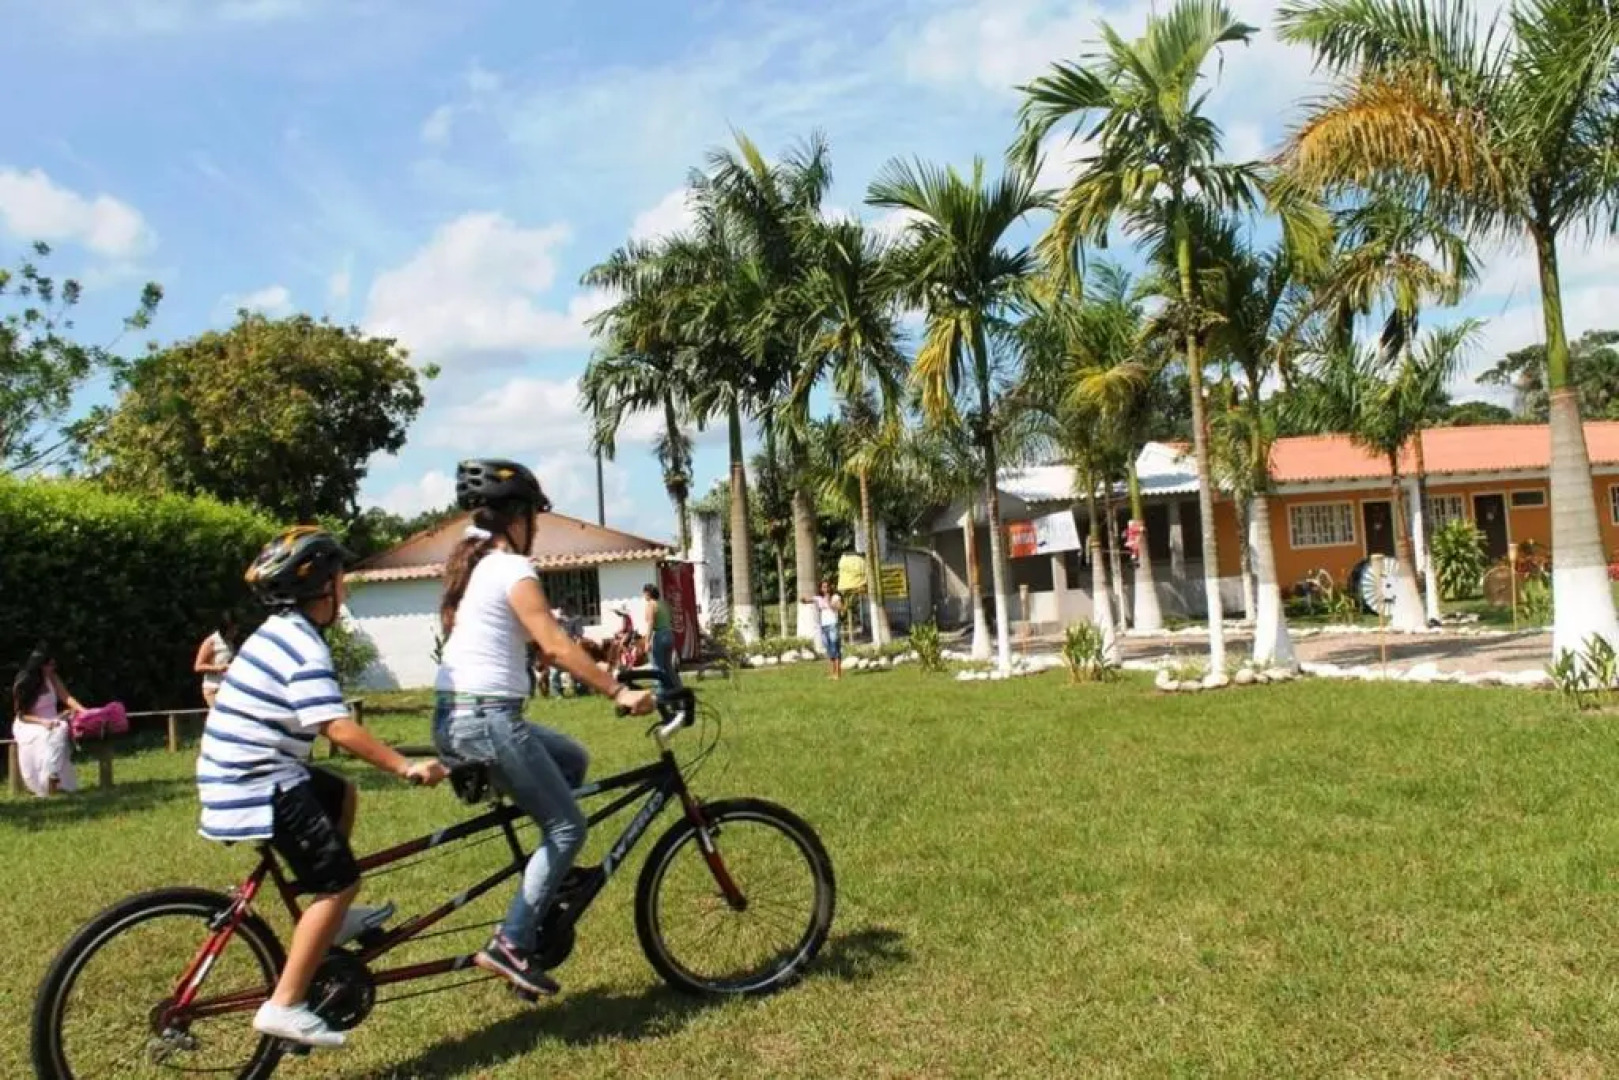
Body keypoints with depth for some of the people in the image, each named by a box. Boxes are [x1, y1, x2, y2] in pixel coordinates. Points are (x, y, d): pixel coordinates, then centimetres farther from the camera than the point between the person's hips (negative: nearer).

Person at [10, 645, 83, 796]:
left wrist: (83, 711, -20)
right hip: (29, 725, -4)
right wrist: (42, 721, -24)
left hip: (52, 722, 4)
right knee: (44, 737, -37)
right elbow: (21, 715, -8)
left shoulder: (52, 678, 5)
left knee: (62, 731, -32)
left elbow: (66, 697, -2)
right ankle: (45, 784, -37)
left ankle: (54, 777, -38)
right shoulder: (22, 684, -8)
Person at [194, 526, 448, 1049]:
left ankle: (331, 919, 24)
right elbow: (340, 728, -27)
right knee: (341, 879, -8)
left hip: (246, 773, 10)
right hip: (259, 786, -10)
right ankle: (285, 1006, -7)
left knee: (342, 794, 24)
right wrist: (405, 767, -29)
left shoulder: (281, 632, 13)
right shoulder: (303, 647, -18)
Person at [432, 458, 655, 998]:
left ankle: (545, 895, 20)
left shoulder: (470, 563, 16)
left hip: (455, 715, 9)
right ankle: (511, 944, -2)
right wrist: (619, 692, -17)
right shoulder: (511, 568, -11)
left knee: (572, 759, 24)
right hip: (487, 717, -9)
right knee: (567, 827, 0)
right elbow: (556, 646, -18)